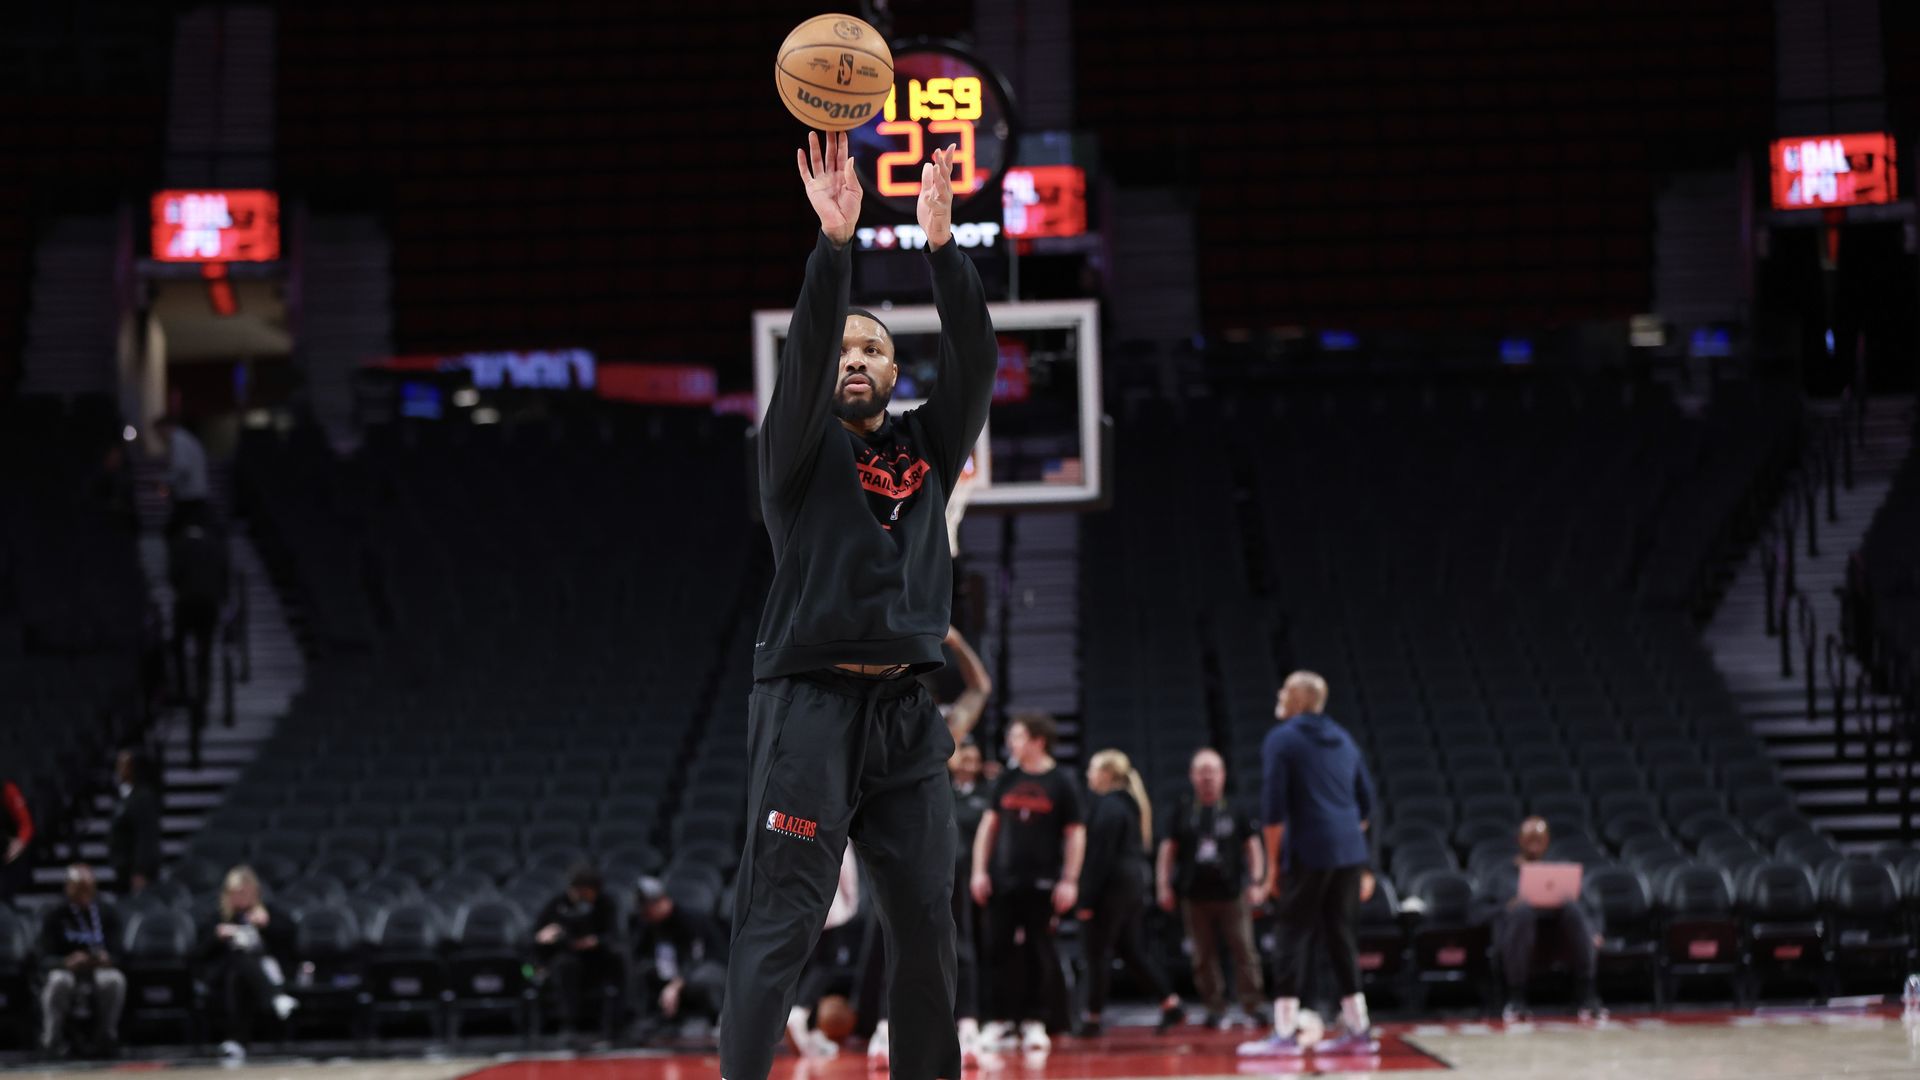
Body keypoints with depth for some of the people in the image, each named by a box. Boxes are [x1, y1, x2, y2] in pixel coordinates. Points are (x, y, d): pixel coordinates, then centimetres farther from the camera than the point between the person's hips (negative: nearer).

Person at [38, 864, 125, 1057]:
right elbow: (46, 959, -8)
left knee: (114, 979, -33)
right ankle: (52, 1038, -15)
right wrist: (68, 962, -32)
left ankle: (106, 1037, -15)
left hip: (99, 972, 1)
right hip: (66, 971, -1)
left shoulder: (108, 916, 5)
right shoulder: (54, 917, 1)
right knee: (59, 980, -36)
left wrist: (105, 959, -30)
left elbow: (115, 953, -3)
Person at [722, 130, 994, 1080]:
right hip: (809, 704, -5)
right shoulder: (801, 448, 5)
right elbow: (799, 358, -14)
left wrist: (942, 244, -13)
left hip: (904, 710, 5)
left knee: (926, 927, 6)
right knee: (779, 927, -12)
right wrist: (834, 243, -27)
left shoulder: (927, 447, 16)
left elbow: (975, 361, 1)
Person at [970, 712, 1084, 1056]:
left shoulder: (1061, 783, -2)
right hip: (1003, 880, 3)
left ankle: (1033, 1022, 8)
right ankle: (1002, 1019, 11)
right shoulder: (1006, 780, 8)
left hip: (1042, 883, -3)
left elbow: (1076, 833, -1)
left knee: (1038, 953, 1)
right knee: (1000, 950, 2)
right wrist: (979, 870, 4)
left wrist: (1070, 880, -7)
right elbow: (989, 824, 12)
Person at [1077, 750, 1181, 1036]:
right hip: (1134, 883, 9)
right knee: (1131, 949, 13)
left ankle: (1093, 1017, 1)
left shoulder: (1108, 807, -14)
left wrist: (1088, 898, -17)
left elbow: (1101, 856, -18)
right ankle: (1169, 1002, 8)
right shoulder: (1130, 805, 15)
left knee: (1097, 950, -2)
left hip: (1112, 886, -9)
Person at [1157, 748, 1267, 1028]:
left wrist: (1255, 883, 0)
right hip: (1195, 896, 2)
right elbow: (1167, 850, 10)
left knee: (1244, 951, -6)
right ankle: (1215, 1009, 9)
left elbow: (1253, 847, 9)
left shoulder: (1236, 811, 7)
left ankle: (1252, 1004, -2)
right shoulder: (1181, 813, 10)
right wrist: (1163, 885, 1)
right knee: (1203, 957, 2)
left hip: (1232, 894, -2)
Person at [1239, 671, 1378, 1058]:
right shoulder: (1342, 739, 17)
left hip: (1309, 852, -6)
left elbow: (1273, 808, -9)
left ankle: (1285, 1034, -7)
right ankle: (1358, 1030, 12)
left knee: (1294, 936, -3)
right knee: (1340, 936, 12)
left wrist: (1272, 865, -5)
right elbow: (1365, 801, 20)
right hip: (1350, 853, 6)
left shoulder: (1281, 740, -4)